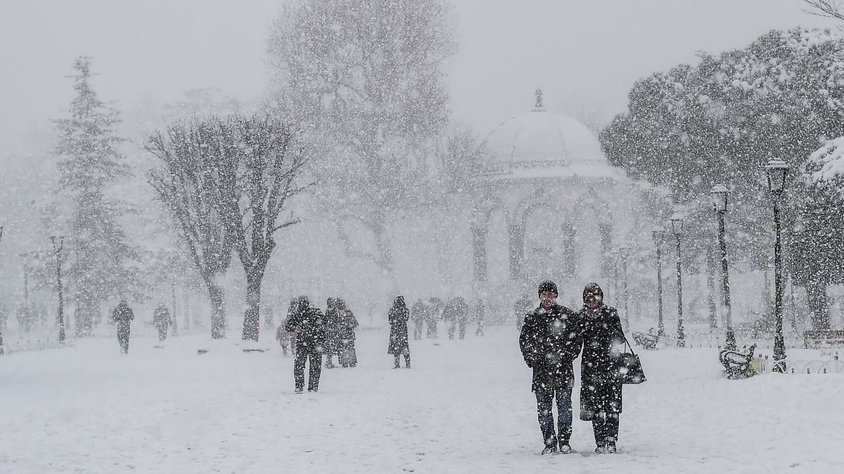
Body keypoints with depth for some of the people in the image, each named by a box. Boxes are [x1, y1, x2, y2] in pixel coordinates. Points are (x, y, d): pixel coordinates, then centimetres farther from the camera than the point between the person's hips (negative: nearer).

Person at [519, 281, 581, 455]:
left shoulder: (567, 315, 4)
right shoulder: (532, 318, 9)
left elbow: (576, 338, 5)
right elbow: (524, 341, 14)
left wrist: (569, 355, -7)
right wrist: (531, 359, 1)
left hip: (563, 368, -2)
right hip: (541, 369, 2)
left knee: (564, 406, -1)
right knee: (544, 408, 2)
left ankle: (564, 441, 8)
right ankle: (549, 442, 9)